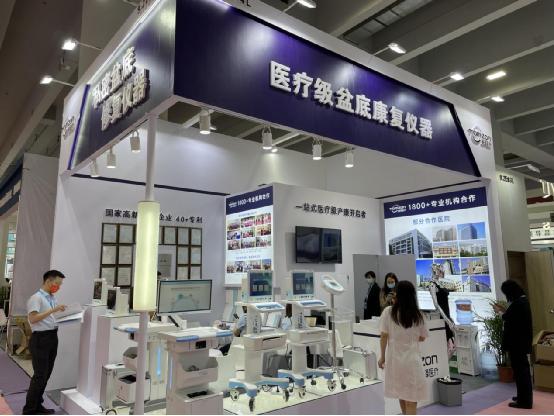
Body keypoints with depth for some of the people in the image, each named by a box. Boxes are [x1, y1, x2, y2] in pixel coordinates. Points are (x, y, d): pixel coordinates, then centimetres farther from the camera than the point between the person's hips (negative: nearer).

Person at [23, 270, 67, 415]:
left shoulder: (52, 298, 13)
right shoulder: (36, 298, -13)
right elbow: (33, 319, -23)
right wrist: (52, 310, -26)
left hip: (53, 338, 8)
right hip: (40, 339, -8)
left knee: (46, 375, 14)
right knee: (39, 375, -3)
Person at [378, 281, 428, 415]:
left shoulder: (388, 312, -9)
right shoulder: (417, 314, -6)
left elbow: (384, 336, -7)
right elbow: (422, 338, 4)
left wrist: (382, 357, 5)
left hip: (394, 357, 1)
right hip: (412, 358, -1)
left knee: (400, 393, 21)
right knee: (411, 399, 6)